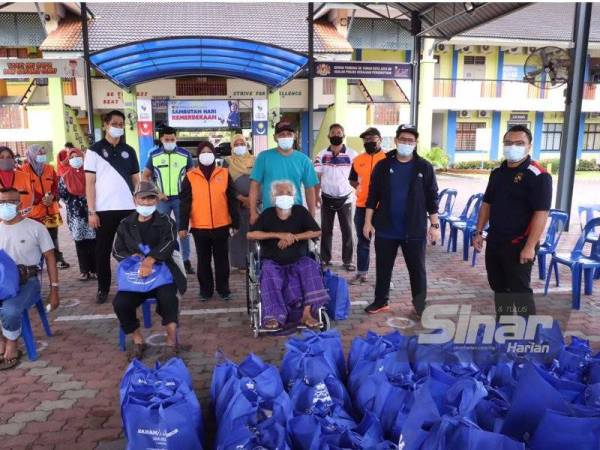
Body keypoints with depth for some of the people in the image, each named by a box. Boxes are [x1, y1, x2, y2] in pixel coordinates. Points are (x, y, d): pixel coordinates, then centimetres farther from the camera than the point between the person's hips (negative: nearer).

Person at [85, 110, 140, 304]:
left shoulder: (129, 151, 10)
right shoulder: (94, 150, 1)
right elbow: (89, 183, -2)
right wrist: (91, 211, -9)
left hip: (128, 208, 2)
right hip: (104, 210, -2)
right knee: (103, 251, 7)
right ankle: (103, 288, 19)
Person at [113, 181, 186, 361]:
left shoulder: (165, 222, 1)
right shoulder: (126, 225, 11)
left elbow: (169, 243, -17)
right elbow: (117, 251, 12)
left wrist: (151, 259, -35)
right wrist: (132, 257, -11)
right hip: (135, 275, 3)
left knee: (167, 297, -34)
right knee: (120, 303, -22)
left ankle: (171, 340, -16)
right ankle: (138, 340, 0)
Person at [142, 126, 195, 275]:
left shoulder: (185, 154, 1)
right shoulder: (154, 155, 2)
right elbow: (145, 176, 7)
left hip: (180, 198, -1)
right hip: (162, 199, 1)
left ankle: (186, 261, 12)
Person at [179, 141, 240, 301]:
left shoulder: (224, 174, 3)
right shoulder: (190, 176, 1)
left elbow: (232, 200, 4)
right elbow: (184, 203, -1)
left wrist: (235, 223, 2)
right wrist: (183, 226, -6)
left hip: (221, 226, 0)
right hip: (199, 227, 0)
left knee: (222, 259, 10)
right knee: (203, 260, 11)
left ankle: (223, 288, 23)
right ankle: (205, 290, 23)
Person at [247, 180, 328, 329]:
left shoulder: (300, 211, -1)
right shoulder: (267, 214, -4)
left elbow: (317, 232, -6)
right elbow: (251, 234, -15)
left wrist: (294, 237, -16)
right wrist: (279, 235, -19)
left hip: (298, 260, 1)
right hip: (273, 262, -1)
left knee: (311, 266, -28)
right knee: (268, 272, -32)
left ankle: (307, 312, -29)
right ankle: (274, 316, -31)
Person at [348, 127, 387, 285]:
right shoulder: (358, 159, 7)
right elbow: (352, 179, 20)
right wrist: (357, 186, 3)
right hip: (362, 206, 3)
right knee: (363, 241, 12)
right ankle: (361, 273, 23)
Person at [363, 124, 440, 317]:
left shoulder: (424, 167, -1)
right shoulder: (383, 165, 2)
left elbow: (432, 198, 1)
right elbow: (373, 196, 4)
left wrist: (434, 225, -3)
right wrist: (368, 222, 0)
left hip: (414, 230, -1)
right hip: (385, 229, 1)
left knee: (417, 269, 7)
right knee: (383, 267, 12)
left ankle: (420, 307, 20)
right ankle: (381, 301, 28)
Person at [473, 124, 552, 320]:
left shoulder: (538, 176, -14)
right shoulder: (497, 173, 9)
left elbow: (541, 213, -19)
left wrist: (530, 246, -22)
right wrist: (479, 232, 9)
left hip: (519, 245, -7)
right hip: (494, 242, 7)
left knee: (519, 290, 0)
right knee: (498, 286, 17)